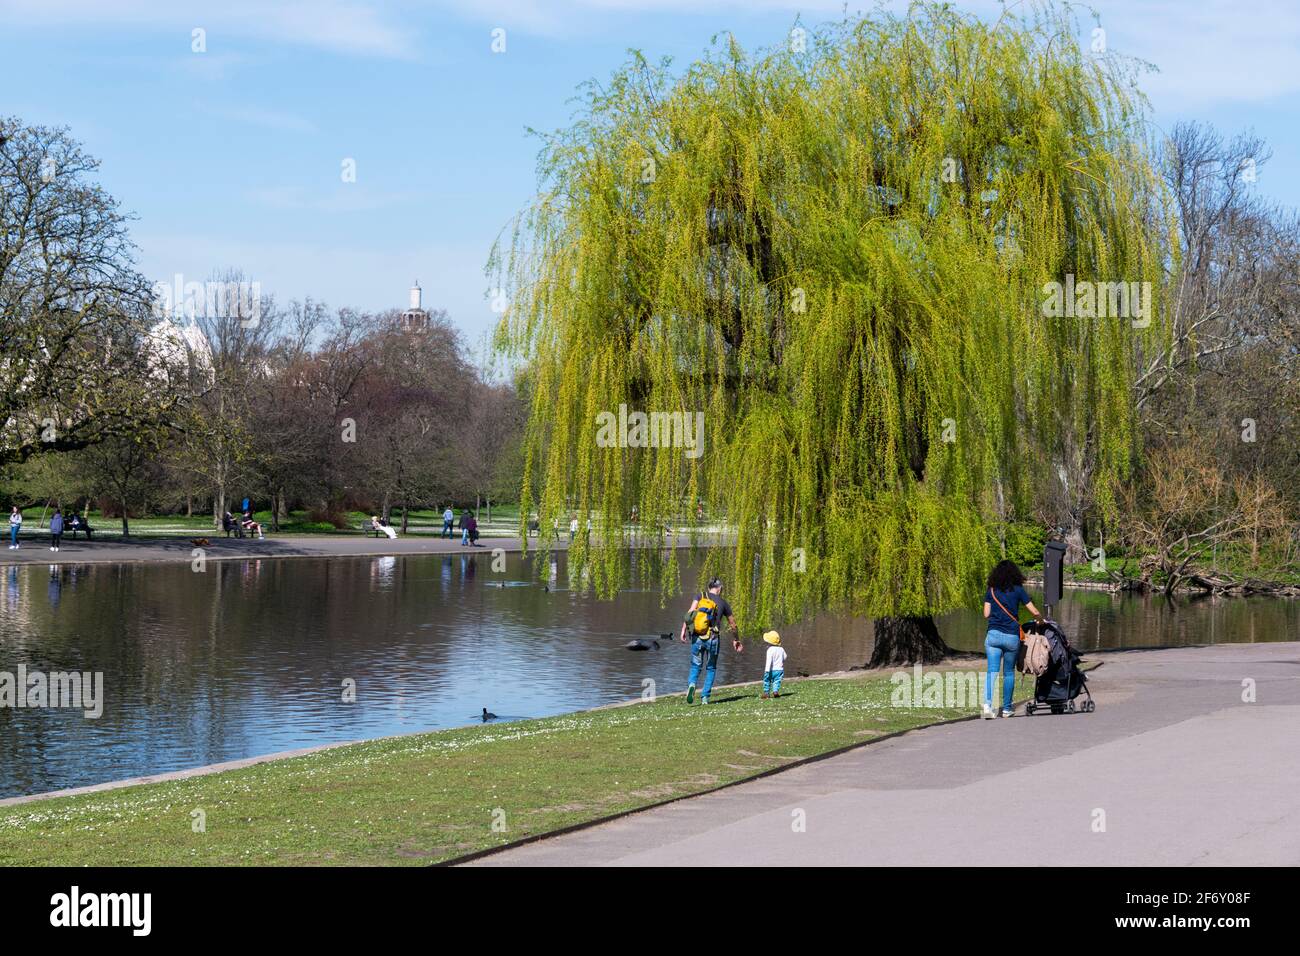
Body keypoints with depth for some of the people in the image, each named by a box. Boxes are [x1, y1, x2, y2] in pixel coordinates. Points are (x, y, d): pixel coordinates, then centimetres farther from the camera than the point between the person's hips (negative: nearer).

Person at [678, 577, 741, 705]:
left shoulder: (701, 596, 7)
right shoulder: (723, 602, 9)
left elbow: (690, 612, -10)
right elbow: (732, 624, 20)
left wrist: (683, 630, -11)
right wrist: (736, 640, 35)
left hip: (697, 637, 1)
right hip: (712, 638, -1)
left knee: (695, 666, 15)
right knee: (711, 668, 17)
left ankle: (691, 684, -16)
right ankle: (704, 697, 9)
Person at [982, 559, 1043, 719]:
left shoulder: (991, 591, 5)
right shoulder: (1017, 590, 1)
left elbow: (986, 614, 3)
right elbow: (1034, 612, 3)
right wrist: (1042, 621, 23)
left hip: (993, 634, 0)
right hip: (1012, 637, 0)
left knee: (991, 671, -5)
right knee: (1009, 673, 14)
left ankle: (988, 704, -25)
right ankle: (1007, 709, 20)